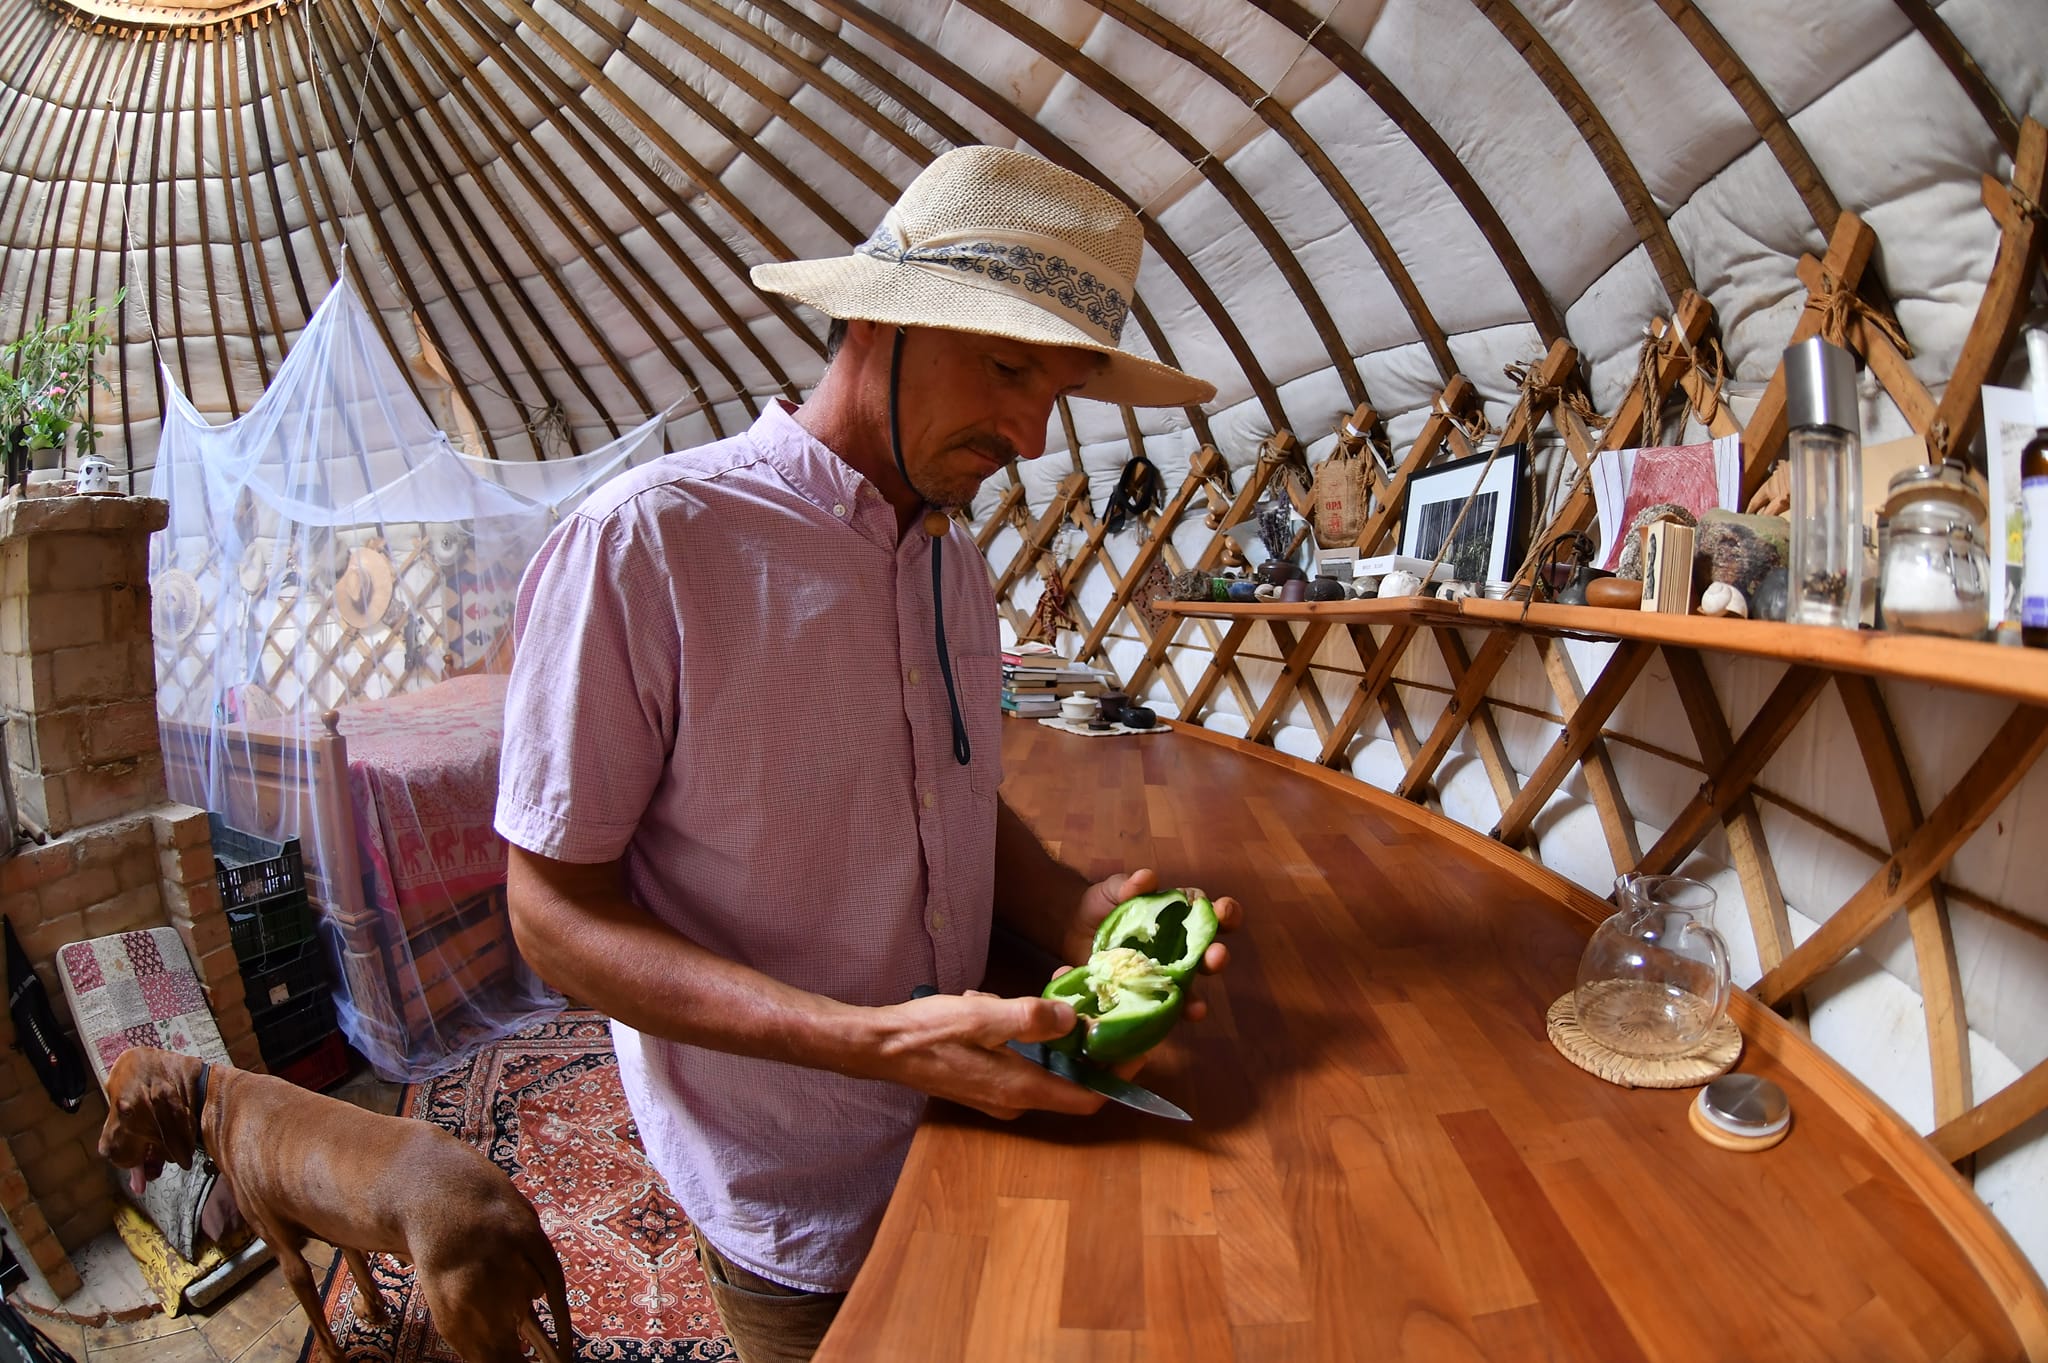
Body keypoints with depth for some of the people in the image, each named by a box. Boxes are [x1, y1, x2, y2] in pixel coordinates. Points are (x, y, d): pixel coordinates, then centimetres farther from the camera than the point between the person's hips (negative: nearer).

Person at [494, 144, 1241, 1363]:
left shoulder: (958, 561, 2)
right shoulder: (642, 542, -21)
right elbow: (556, 912, -18)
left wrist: (1076, 912, -9)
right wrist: (874, 1040, -29)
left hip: (965, 1133, 7)